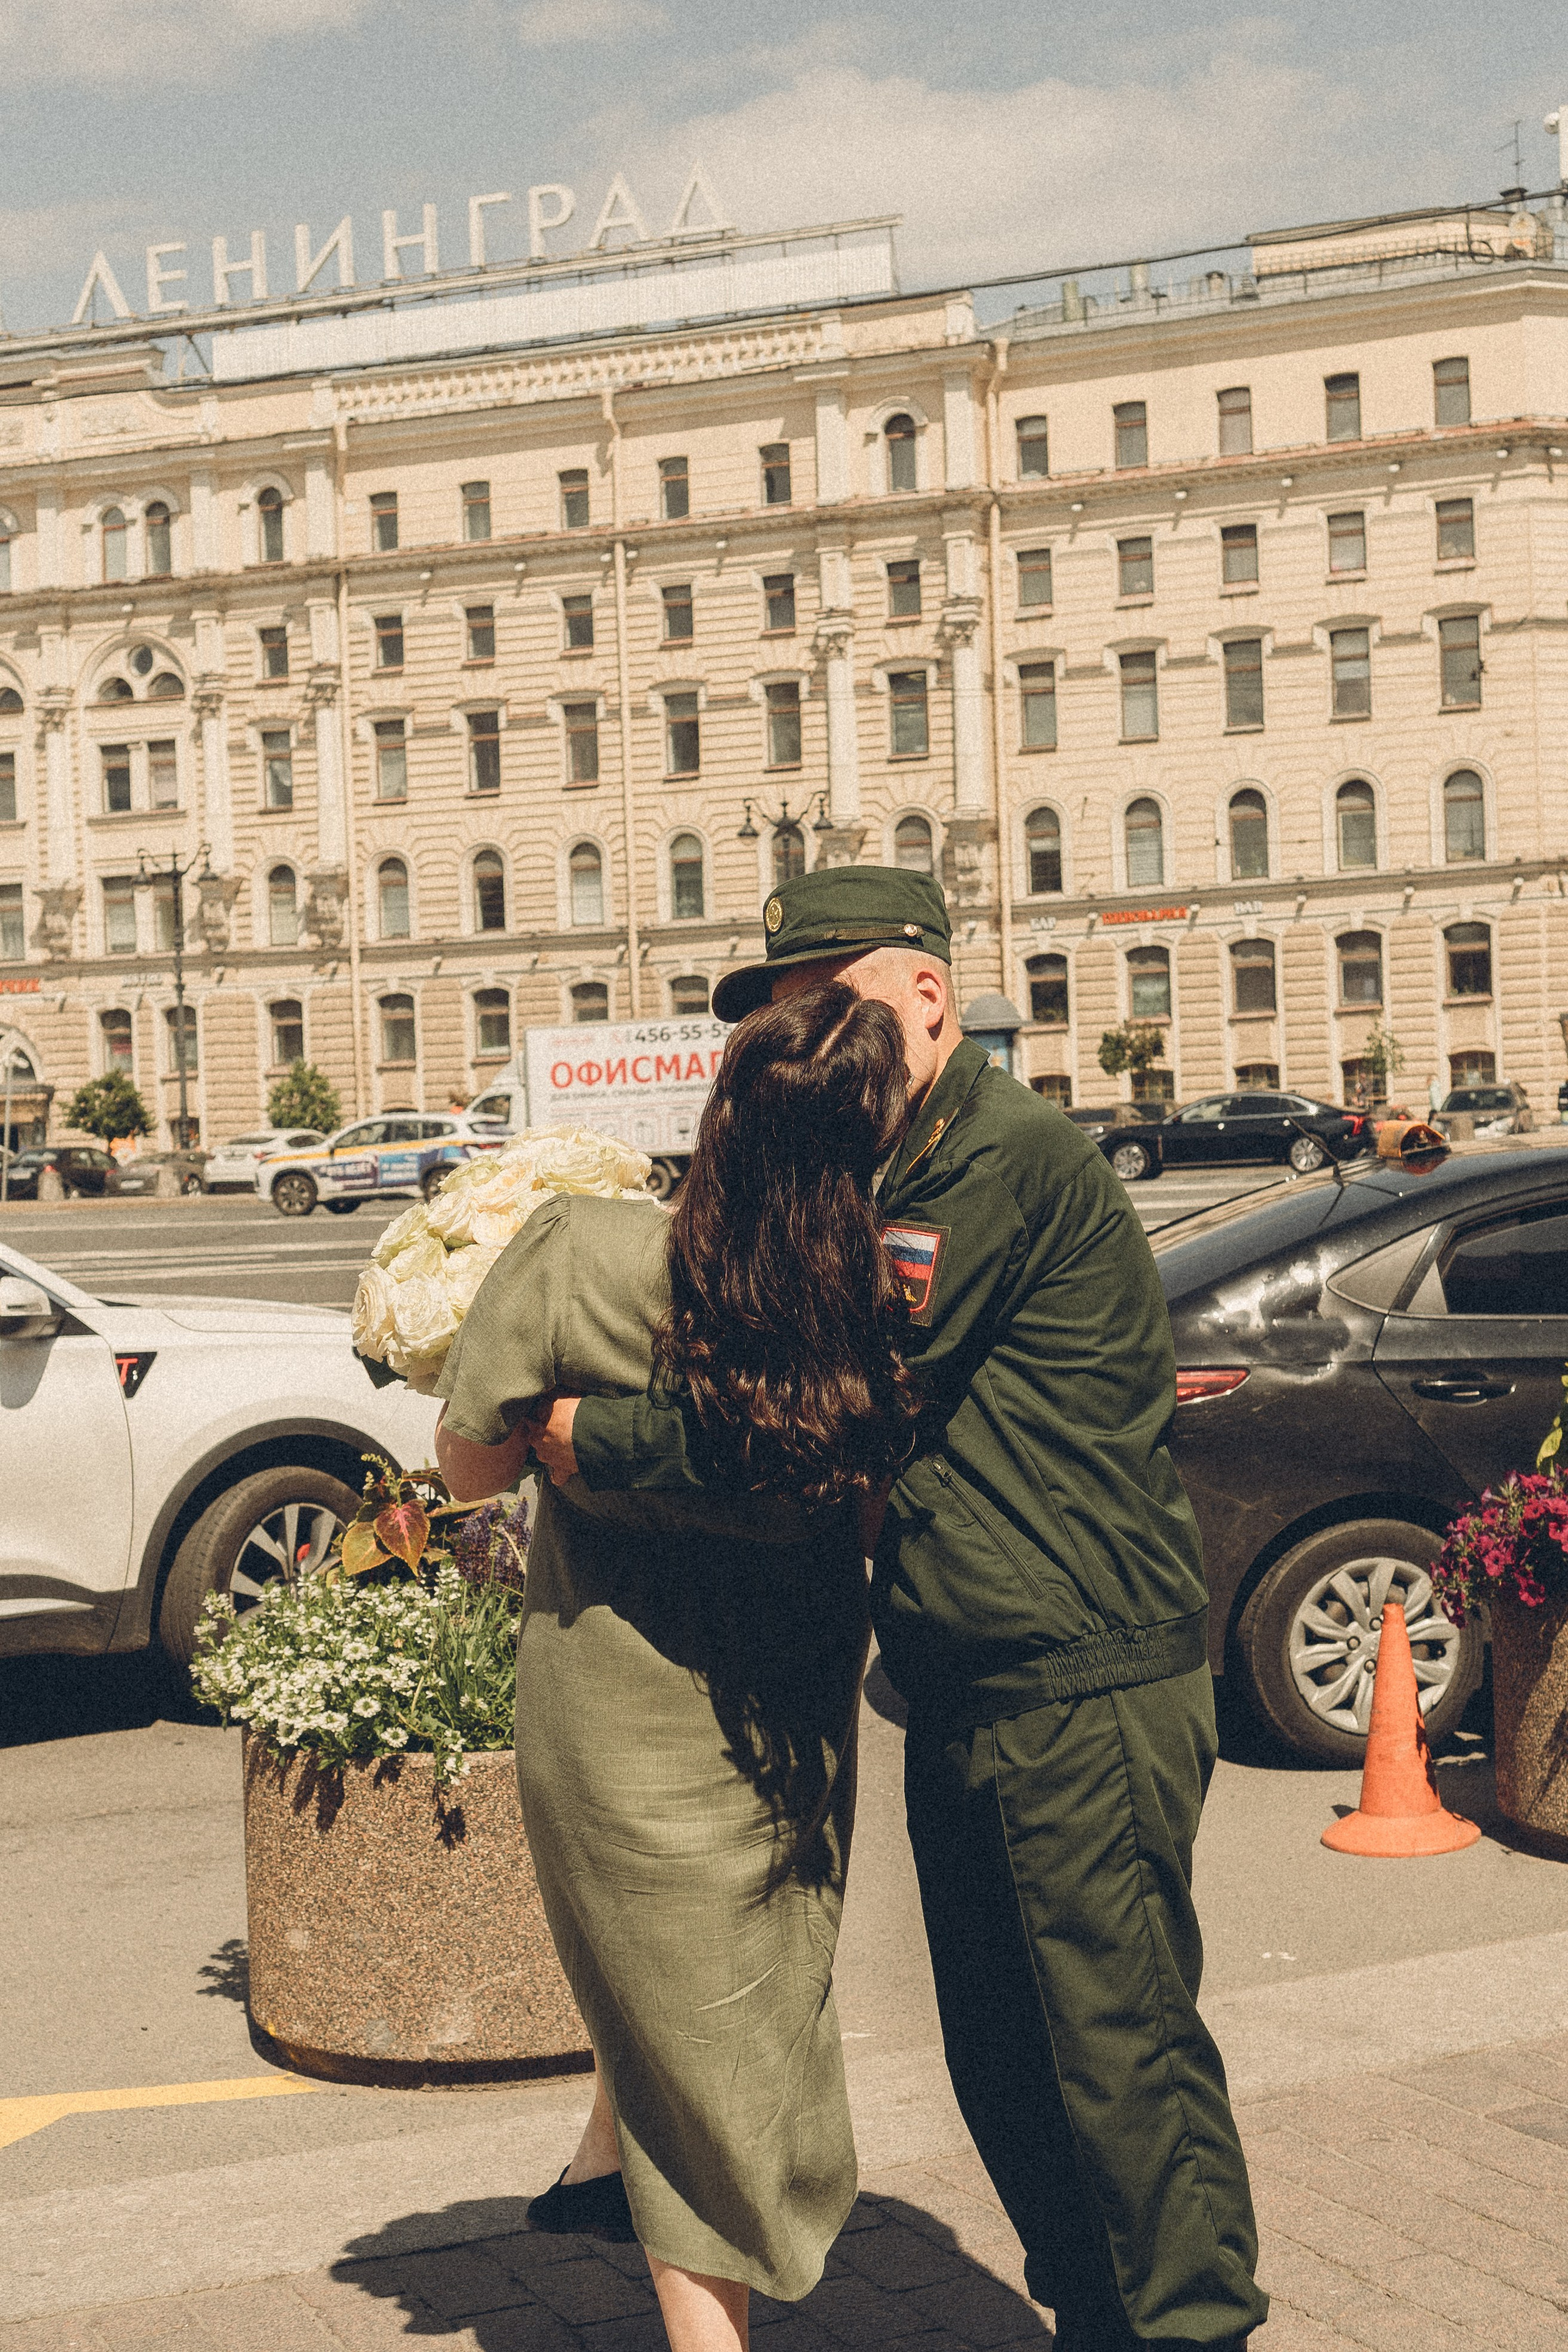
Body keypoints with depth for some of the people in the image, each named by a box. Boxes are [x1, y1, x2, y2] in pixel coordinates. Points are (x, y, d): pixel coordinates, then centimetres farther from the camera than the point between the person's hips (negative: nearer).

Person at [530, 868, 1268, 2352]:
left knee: (1122, 2050, -1)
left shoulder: (1014, 1164, -18)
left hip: (1087, 1695, -10)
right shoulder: (889, 1184, 14)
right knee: (1001, 2058, 17)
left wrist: (602, 1443, -12)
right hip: (961, 1707, 10)